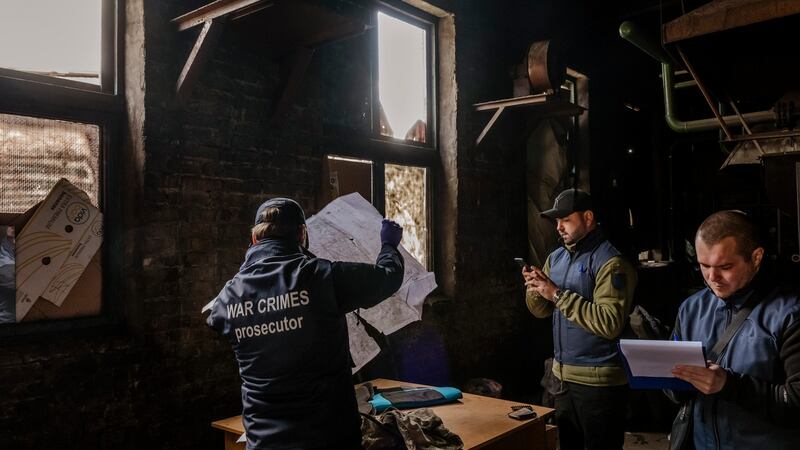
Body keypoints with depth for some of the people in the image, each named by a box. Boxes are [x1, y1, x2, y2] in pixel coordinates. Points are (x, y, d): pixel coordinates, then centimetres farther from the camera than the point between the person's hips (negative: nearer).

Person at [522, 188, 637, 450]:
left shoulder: (610, 262, -16)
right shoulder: (556, 258, 9)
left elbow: (610, 324, -26)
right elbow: (541, 311, 14)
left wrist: (558, 294, -25)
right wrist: (534, 289, -8)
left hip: (599, 381, -7)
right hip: (563, 375, 8)